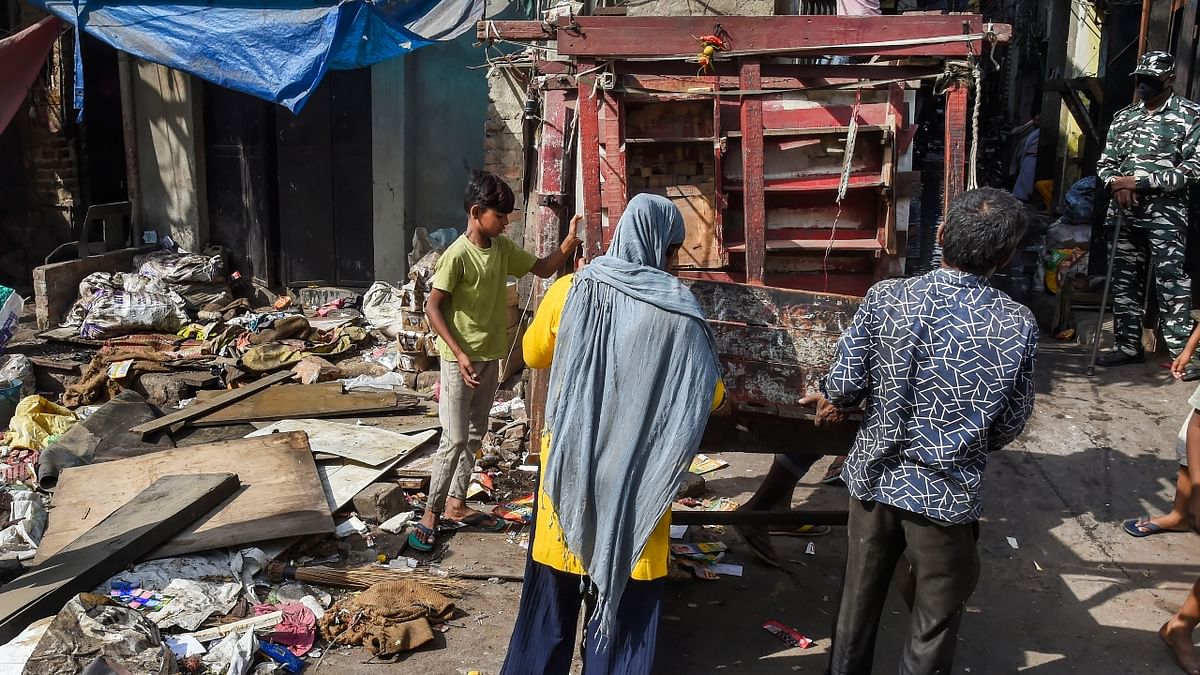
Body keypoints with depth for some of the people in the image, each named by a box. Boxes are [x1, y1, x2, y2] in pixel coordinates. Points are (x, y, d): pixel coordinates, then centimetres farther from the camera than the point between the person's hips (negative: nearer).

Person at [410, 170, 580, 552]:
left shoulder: (502, 248, 3)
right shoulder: (457, 255, -19)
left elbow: (543, 269, 12)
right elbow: (433, 307, -17)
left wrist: (569, 243, -5)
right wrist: (460, 354, -22)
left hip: (490, 358, 8)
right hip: (460, 359, -8)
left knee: (475, 435, 15)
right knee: (455, 439, -5)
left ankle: (456, 505, 27)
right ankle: (430, 514, 5)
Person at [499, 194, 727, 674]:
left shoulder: (569, 291, -5)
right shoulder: (675, 306, -12)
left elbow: (534, 355, 11)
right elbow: (707, 396, -6)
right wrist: (721, 397, 16)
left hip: (569, 461, 3)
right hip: (635, 470, -2)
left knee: (557, 580, 17)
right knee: (625, 585, 11)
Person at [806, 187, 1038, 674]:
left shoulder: (885, 298, -14)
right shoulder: (1017, 326, -15)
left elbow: (843, 383, -11)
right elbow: (1011, 422, -5)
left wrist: (831, 401, 12)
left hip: (874, 476, 2)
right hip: (947, 493, -2)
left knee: (859, 598, 22)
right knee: (936, 619, 18)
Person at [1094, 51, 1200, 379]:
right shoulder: (1123, 117, 14)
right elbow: (1105, 161, 16)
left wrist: (1140, 182, -14)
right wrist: (1115, 183, -7)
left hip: (1165, 212, -5)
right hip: (1124, 212, 6)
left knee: (1171, 283, -11)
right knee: (1124, 280, 8)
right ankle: (1128, 345, 18)